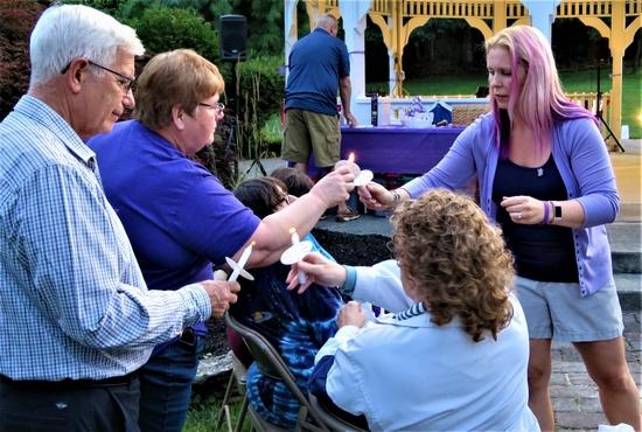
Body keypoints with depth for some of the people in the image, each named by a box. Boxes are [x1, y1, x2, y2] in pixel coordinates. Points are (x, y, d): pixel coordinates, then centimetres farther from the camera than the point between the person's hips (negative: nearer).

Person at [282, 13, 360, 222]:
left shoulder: (297, 45, 23)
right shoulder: (337, 45, 10)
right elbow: (345, 84, 14)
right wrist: (347, 112, 27)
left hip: (293, 105, 4)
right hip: (322, 106, -4)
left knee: (298, 160, 6)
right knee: (331, 161, 0)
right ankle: (342, 208, 5)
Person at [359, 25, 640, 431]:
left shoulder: (576, 128, -18)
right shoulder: (483, 133, -8)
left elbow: (607, 201, -22)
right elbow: (438, 181, -7)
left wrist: (546, 211, -38)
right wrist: (394, 196, -26)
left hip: (580, 273, -2)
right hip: (517, 275, 2)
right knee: (529, 376, 11)